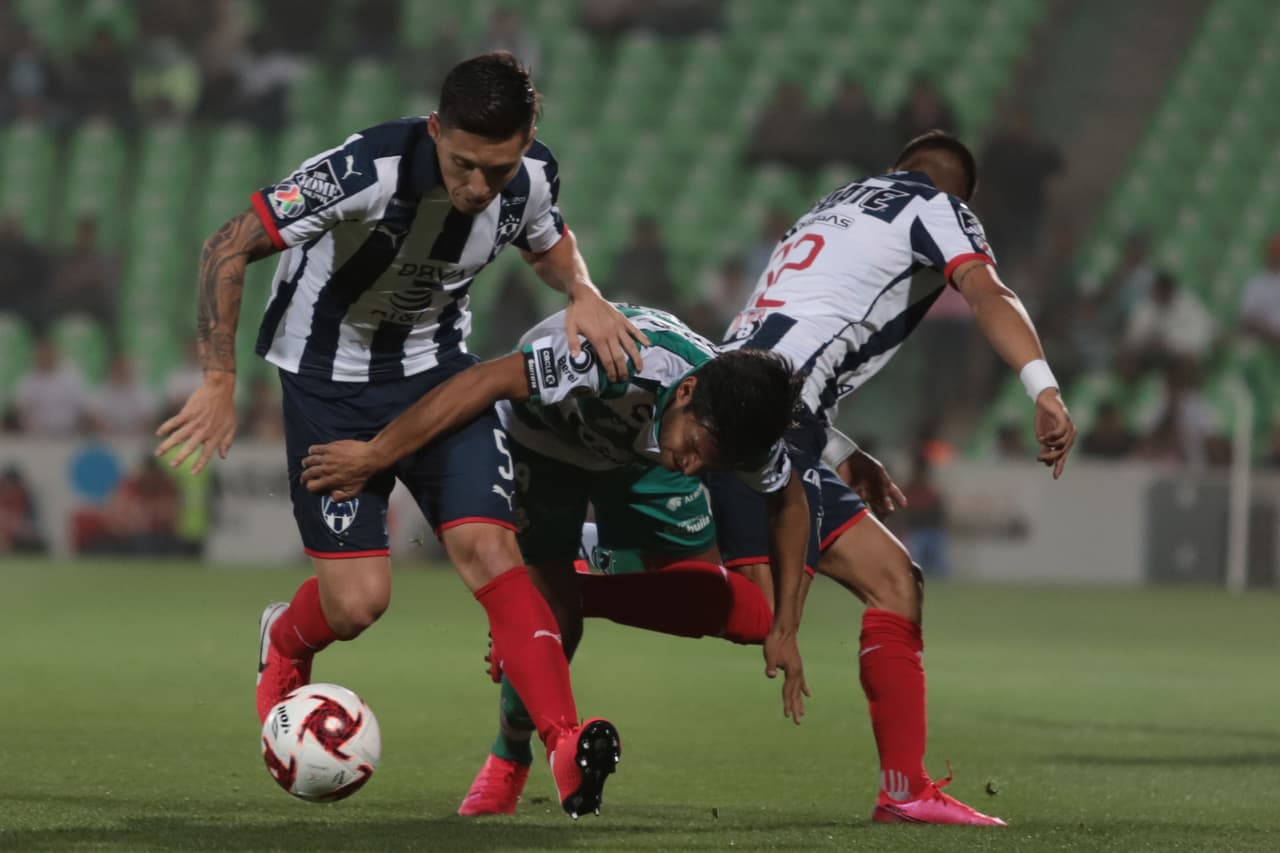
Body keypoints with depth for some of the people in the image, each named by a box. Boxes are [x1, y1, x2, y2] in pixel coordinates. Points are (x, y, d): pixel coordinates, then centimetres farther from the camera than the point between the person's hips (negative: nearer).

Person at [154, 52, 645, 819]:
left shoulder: (535, 176, -15)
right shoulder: (367, 172, -32)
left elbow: (549, 239, 12)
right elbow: (229, 248, -23)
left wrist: (583, 294, -10)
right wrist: (220, 382, -23)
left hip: (438, 368, 3)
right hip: (331, 377, -3)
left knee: (487, 546, -19)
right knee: (358, 601, -8)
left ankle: (567, 747, -25)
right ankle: (285, 645, 29)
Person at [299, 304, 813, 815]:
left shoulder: (733, 427, -28)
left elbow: (788, 501, -6)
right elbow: (486, 382, -42)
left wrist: (784, 630, -6)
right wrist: (371, 457, -40)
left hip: (643, 449, 4)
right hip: (543, 432, -4)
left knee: (704, 608, -9)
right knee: (556, 621, -16)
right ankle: (508, 763, 8)